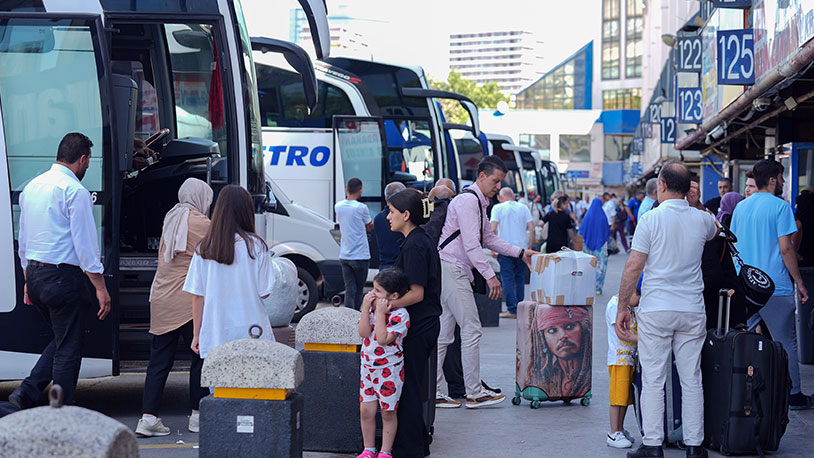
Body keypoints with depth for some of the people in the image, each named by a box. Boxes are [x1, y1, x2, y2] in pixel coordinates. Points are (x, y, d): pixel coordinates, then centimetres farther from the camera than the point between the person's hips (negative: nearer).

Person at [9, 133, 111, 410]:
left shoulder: (31, 187, 13)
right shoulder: (74, 191, -13)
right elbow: (84, 244, -16)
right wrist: (100, 288, -13)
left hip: (35, 275, 8)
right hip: (64, 278, -8)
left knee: (61, 341, 20)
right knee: (68, 348, 1)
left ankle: (27, 392, 7)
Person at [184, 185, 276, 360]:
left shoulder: (204, 249, 2)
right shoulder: (255, 246, -5)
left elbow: (197, 296, 4)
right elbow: (264, 293, -4)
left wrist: (197, 334, 12)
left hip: (215, 336, 2)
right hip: (251, 331, -2)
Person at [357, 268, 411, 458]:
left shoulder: (400, 315, -17)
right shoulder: (372, 307, 2)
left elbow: (383, 339, -25)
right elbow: (363, 333, -8)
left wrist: (380, 313, -24)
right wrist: (366, 308, -14)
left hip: (389, 370, -6)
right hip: (368, 367, 6)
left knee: (388, 412, 4)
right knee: (366, 410, 6)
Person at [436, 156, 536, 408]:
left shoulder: (480, 204, 18)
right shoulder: (468, 201, -14)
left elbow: (489, 239, 27)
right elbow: (471, 244, -20)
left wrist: (521, 253, 23)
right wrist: (490, 275, -20)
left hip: (455, 271, 10)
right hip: (451, 269, -10)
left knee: (444, 333, 9)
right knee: (472, 329, -7)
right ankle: (474, 393, -4)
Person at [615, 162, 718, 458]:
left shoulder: (651, 219, -8)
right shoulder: (701, 219, 3)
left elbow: (633, 267, -9)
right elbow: (715, 231, 30)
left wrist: (622, 307, -2)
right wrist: (691, 204, 33)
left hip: (656, 311, -3)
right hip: (692, 311, 3)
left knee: (653, 379, 1)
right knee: (691, 380, 8)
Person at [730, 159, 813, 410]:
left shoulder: (740, 207, 10)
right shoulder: (780, 206, -10)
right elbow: (785, 249, -14)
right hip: (776, 286, -6)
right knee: (785, 342, 3)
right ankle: (793, 395, 8)